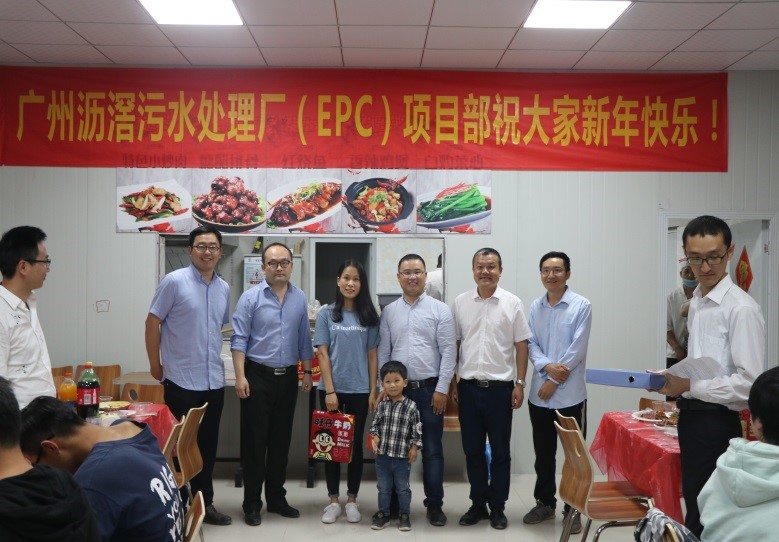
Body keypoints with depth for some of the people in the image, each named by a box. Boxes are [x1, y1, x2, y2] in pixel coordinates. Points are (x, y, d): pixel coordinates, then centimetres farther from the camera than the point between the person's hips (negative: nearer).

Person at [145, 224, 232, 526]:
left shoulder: (224, 288, 8)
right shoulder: (174, 282, -9)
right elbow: (153, 322, -6)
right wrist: (155, 365, -5)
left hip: (214, 381, 6)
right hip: (182, 379, -5)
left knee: (207, 445, 13)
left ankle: (204, 502, 24)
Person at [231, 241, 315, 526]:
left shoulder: (300, 299, 6)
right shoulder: (251, 297, -6)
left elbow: (304, 340, 12)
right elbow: (239, 340, -9)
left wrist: (307, 372, 9)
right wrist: (240, 376, -15)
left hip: (288, 377, 4)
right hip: (258, 375, -4)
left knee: (281, 440, 12)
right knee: (254, 441, 2)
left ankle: (277, 498, 24)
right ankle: (252, 503, 12)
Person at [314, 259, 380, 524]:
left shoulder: (369, 316, 3)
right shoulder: (326, 314, -1)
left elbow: (372, 356, 4)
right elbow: (322, 354, -4)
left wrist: (373, 391, -1)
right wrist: (329, 391, -10)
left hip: (359, 390, 1)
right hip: (332, 389, -1)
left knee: (356, 444, 8)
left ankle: (352, 500, 19)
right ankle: (333, 500, 17)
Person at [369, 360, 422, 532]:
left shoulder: (411, 406, -9)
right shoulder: (381, 405, -1)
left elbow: (417, 430, -5)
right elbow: (375, 424, 8)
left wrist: (414, 448, -8)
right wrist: (375, 437, -8)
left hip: (402, 456, -3)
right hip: (383, 454, 3)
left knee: (403, 488, 11)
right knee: (383, 487, 15)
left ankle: (405, 515, 25)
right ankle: (383, 513, 28)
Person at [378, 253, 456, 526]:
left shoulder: (440, 309, -1)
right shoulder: (389, 311, 7)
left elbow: (448, 352, -4)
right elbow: (383, 352, 8)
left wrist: (442, 389, -9)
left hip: (430, 389, -2)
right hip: (398, 389, 3)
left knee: (432, 449, 4)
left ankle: (434, 504, 15)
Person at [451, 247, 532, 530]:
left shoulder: (512, 303, -2)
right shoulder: (460, 303, 4)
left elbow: (521, 346, 0)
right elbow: (454, 345, 8)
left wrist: (520, 384, -5)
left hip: (500, 387, -2)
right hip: (469, 387, 2)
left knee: (500, 451, 7)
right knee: (472, 450, 10)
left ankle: (497, 507, 20)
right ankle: (478, 504, 24)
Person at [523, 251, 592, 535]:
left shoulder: (581, 306, -6)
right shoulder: (535, 307, 7)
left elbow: (577, 349, -11)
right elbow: (531, 344, 5)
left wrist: (554, 381, -13)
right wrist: (547, 366, -15)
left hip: (570, 394, -4)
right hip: (539, 393, 4)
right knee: (543, 453, 14)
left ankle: (573, 509, 17)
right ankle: (545, 502, 29)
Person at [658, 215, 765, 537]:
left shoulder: (741, 308, -18)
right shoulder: (696, 302, 9)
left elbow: (750, 383, -22)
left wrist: (690, 386, -19)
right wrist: (676, 382, 5)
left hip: (716, 423, -8)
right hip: (692, 417, 8)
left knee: (706, 519, 1)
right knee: (695, 506, 20)